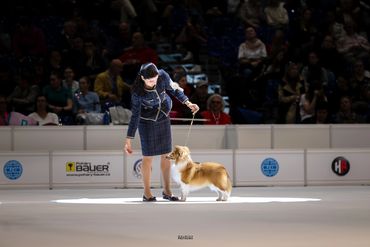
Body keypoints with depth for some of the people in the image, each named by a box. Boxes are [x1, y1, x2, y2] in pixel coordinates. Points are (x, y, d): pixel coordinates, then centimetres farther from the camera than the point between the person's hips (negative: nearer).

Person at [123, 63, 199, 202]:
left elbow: (173, 89, -1)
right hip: (147, 121, -4)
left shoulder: (162, 76, -21)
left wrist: (188, 103, -10)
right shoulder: (137, 92, -28)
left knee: (166, 154, 6)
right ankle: (147, 193, 8)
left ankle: (167, 191, 15)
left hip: (163, 118, 4)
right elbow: (135, 116, -22)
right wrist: (128, 140, -23)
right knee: (148, 156, -3)